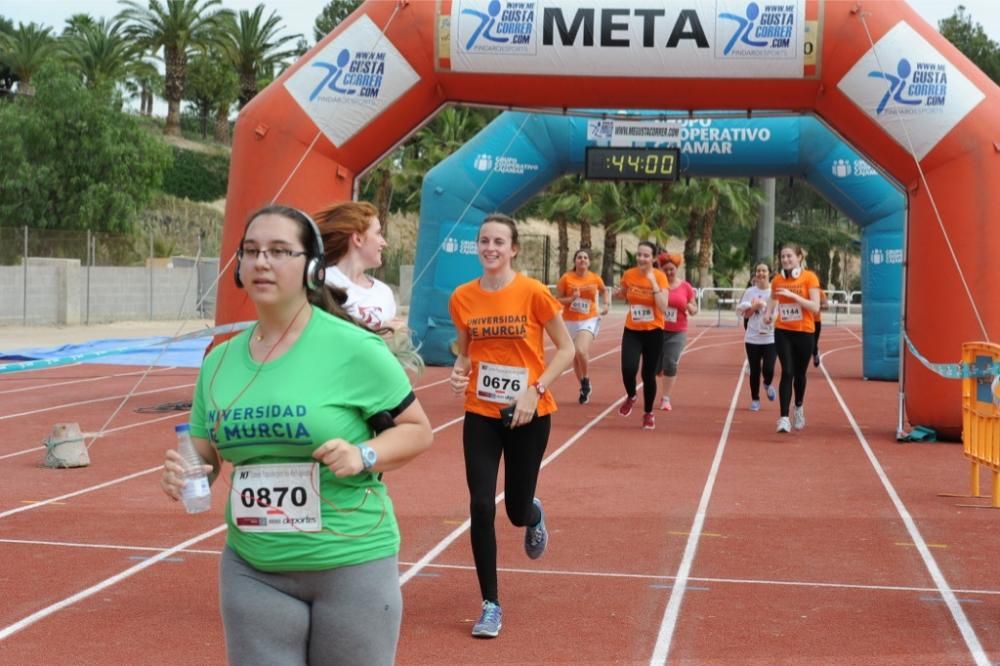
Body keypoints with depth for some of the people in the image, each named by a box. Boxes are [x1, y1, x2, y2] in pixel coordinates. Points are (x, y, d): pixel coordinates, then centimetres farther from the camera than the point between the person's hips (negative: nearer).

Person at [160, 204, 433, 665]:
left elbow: (418, 431, -2)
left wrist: (364, 455, -20)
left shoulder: (353, 348, -11)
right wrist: (182, 475, -9)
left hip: (352, 564, -4)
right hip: (252, 570, 4)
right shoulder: (220, 361, 4)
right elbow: (203, 455, 13)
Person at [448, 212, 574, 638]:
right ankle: (491, 606, 7)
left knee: (517, 511, 6)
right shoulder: (462, 298, -2)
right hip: (481, 414, 2)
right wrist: (459, 372, -9)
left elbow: (566, 349, -5)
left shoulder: (533, 293, -12)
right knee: (481, 506, -7)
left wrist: (535, 390, -17)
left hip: (529, 414, -2)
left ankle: (534, 516, 48)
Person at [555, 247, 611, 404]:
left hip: (589, 320, -2)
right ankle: (583, 387, 32)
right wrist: (572, 298, -20)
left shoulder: (595, 278, -2)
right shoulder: (566, 278, -7)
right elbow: (558, 300, -3)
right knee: (575, 357, 12)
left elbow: (604, 291, 20)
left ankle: (586, 381, 0)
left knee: (581, 351, -25)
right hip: (570, 321, 2)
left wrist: (606, 304, 5)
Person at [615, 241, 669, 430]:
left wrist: (653, 282, -26)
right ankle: (631, 397, 15)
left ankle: (648, 413, 28)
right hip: (632, 331, 2)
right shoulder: (628, 274, -4)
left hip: (653, 331, -2)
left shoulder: (660, 276, -13)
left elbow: (663, 307, -23)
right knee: (628, 368, -19)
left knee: (649, 375, 5)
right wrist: (618, 294, -6)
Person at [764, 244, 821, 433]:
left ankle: (799, 407, 39)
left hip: (804, 332, -1)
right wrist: (769, 314, -1)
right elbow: (773, 299, 20)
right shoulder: (777, 280, 4)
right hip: (782, 332, 1)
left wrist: (793, 295, -24)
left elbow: (815, 307, -14)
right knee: (787, 372, -12)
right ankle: (784, 418, -14)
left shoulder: (809, 277, -7)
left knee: (800, 373, 11)